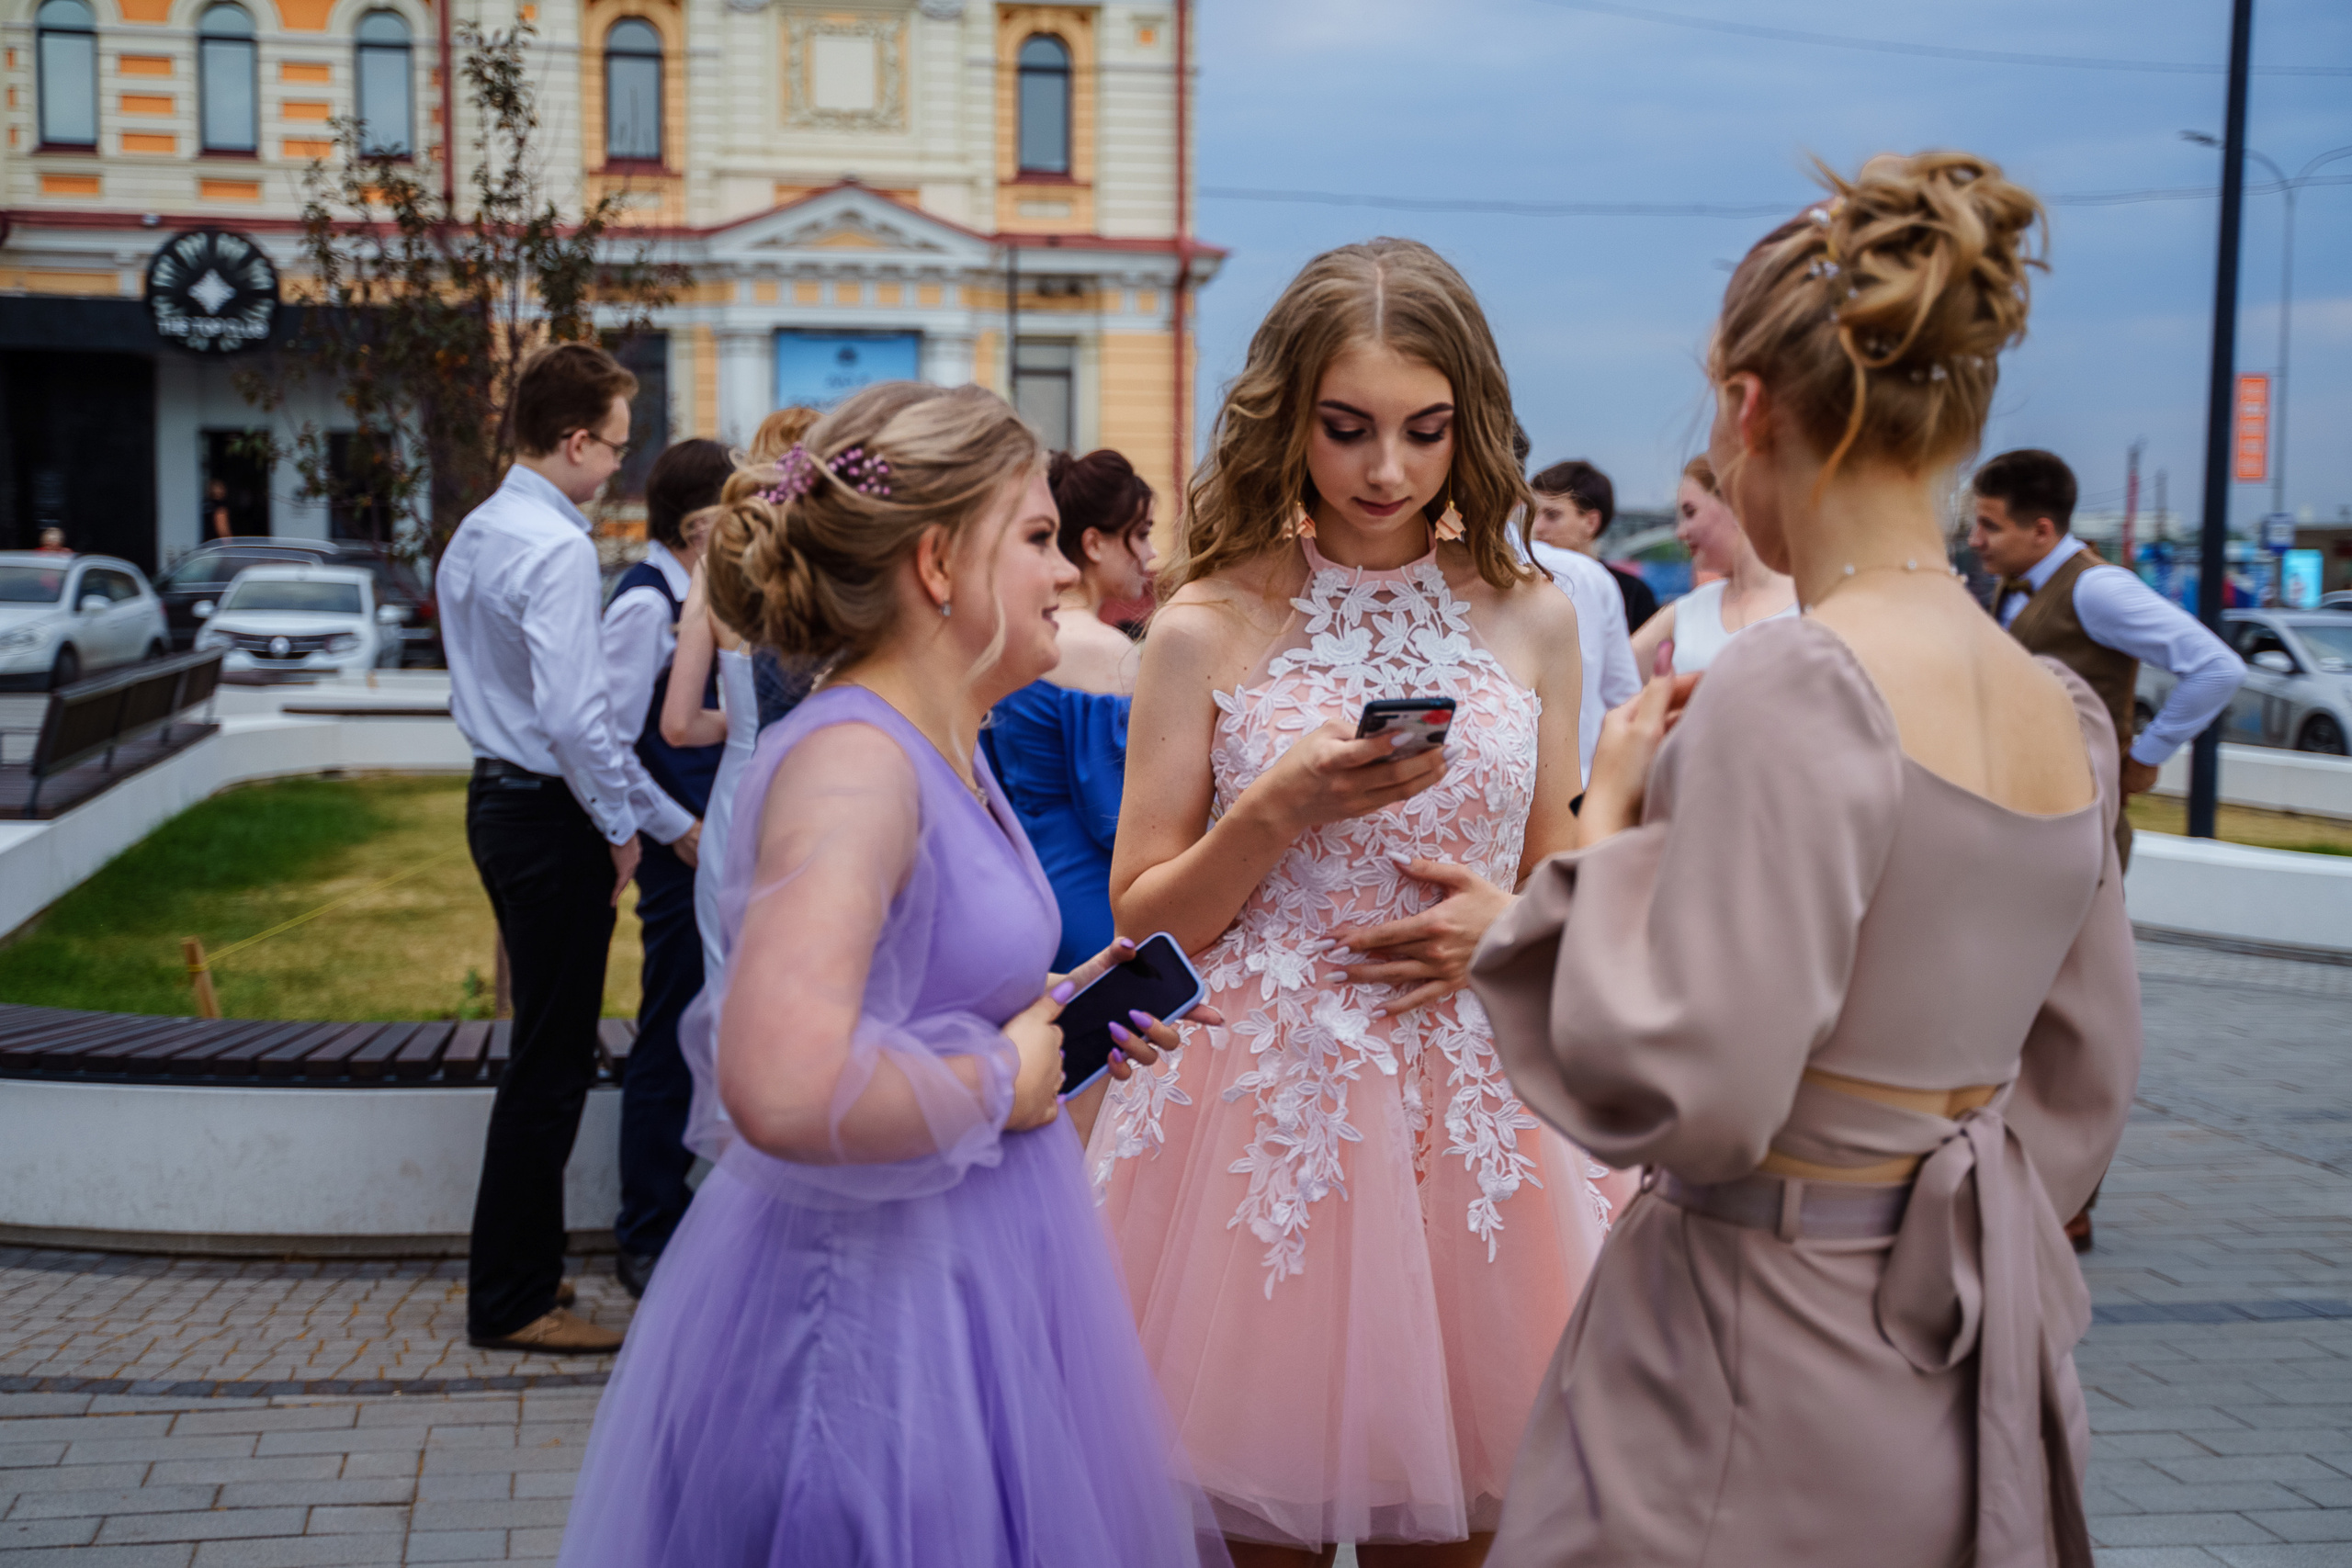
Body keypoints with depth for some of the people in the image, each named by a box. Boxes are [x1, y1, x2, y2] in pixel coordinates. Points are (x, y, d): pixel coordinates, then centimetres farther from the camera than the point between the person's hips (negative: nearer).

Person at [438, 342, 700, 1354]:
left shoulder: (473, 537, 13)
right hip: (552, 814, -10)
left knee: (545, 1045, 18)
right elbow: (574, 713, -24)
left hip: (499, 800, 10)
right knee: (551, 1061, -2)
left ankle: (520, 1266, 29)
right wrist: (622, 824, -10)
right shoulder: (556, 547, -18)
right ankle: (512, 1301, 6)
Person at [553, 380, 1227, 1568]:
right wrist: (998, 1083, -21)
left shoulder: (943, 753, 9)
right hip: (878, 1299, -10)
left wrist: (1048, 1017, 7)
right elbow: (785, 1087, -37)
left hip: (976, 1278, 10)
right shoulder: (851, 761, -23)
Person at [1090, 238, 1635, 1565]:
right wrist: (1277, 810, -15)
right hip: (1266, 1099, -2)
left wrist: (1502, 920, -8)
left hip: (1473, 1107, 2)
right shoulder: (1208, 626, -2)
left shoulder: (1532, 619, 6)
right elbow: (1142, 919, 0)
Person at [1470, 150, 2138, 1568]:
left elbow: (1688, 1095, -23)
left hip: (1781, 1368, -8)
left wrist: (1613, 822, -11)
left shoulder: (1797, 686, -21)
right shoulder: (2067, 712, 4)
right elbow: (2084, 1081, 14)